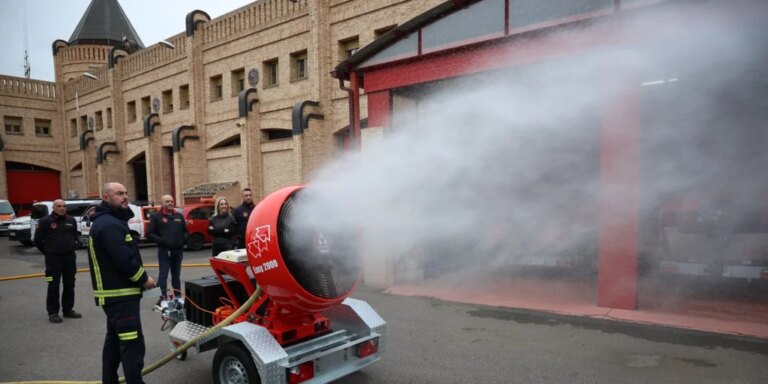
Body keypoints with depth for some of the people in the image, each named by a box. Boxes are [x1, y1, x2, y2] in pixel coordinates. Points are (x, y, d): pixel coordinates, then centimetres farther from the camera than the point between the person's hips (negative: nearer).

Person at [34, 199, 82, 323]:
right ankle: (53, 312, 7)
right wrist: (47, 252, 5)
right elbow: (38, 240, 0)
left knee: (69, 285, 10)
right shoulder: (45, 221, -6)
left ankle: (68, 310, 21)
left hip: (70, 257, 4)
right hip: (53, 258, -4)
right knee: (53, 286, -2)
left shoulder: (71, 220, 7)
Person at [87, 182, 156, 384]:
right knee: (132, 344, -11)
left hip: (113, 293, 11)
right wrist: (143, 278, -13)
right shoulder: (109, 224, -18)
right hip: (120, 294, -11)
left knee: (114, 340, 20)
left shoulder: (107, 221, 17)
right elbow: (123, 259, -25)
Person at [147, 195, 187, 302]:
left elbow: (185, 231, 22)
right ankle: (163, 296, -2)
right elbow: (149, 234, -6)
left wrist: (184, 239, 3)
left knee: (176, 275, 14)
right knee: (163, 275, -4)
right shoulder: (156, 216, -2)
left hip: (178, 250, 5)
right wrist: (160, 240, -20)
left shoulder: (179, 216, 14)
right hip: (164, 251, -5)